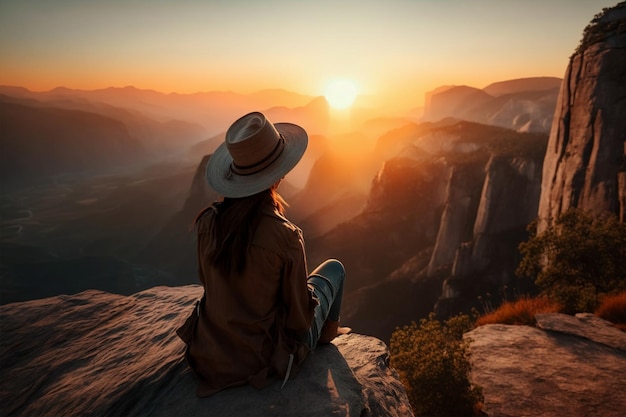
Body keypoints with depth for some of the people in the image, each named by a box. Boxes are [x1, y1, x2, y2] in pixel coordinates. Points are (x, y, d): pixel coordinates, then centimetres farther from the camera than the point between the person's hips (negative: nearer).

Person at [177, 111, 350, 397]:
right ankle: (329, 331, 39)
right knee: (333, 268, 16)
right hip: (267, 358, -4)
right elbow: (299, 319, -17)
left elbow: (206, 281, 3)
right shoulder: (285, 237, -30)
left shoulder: (208, 221, -15)